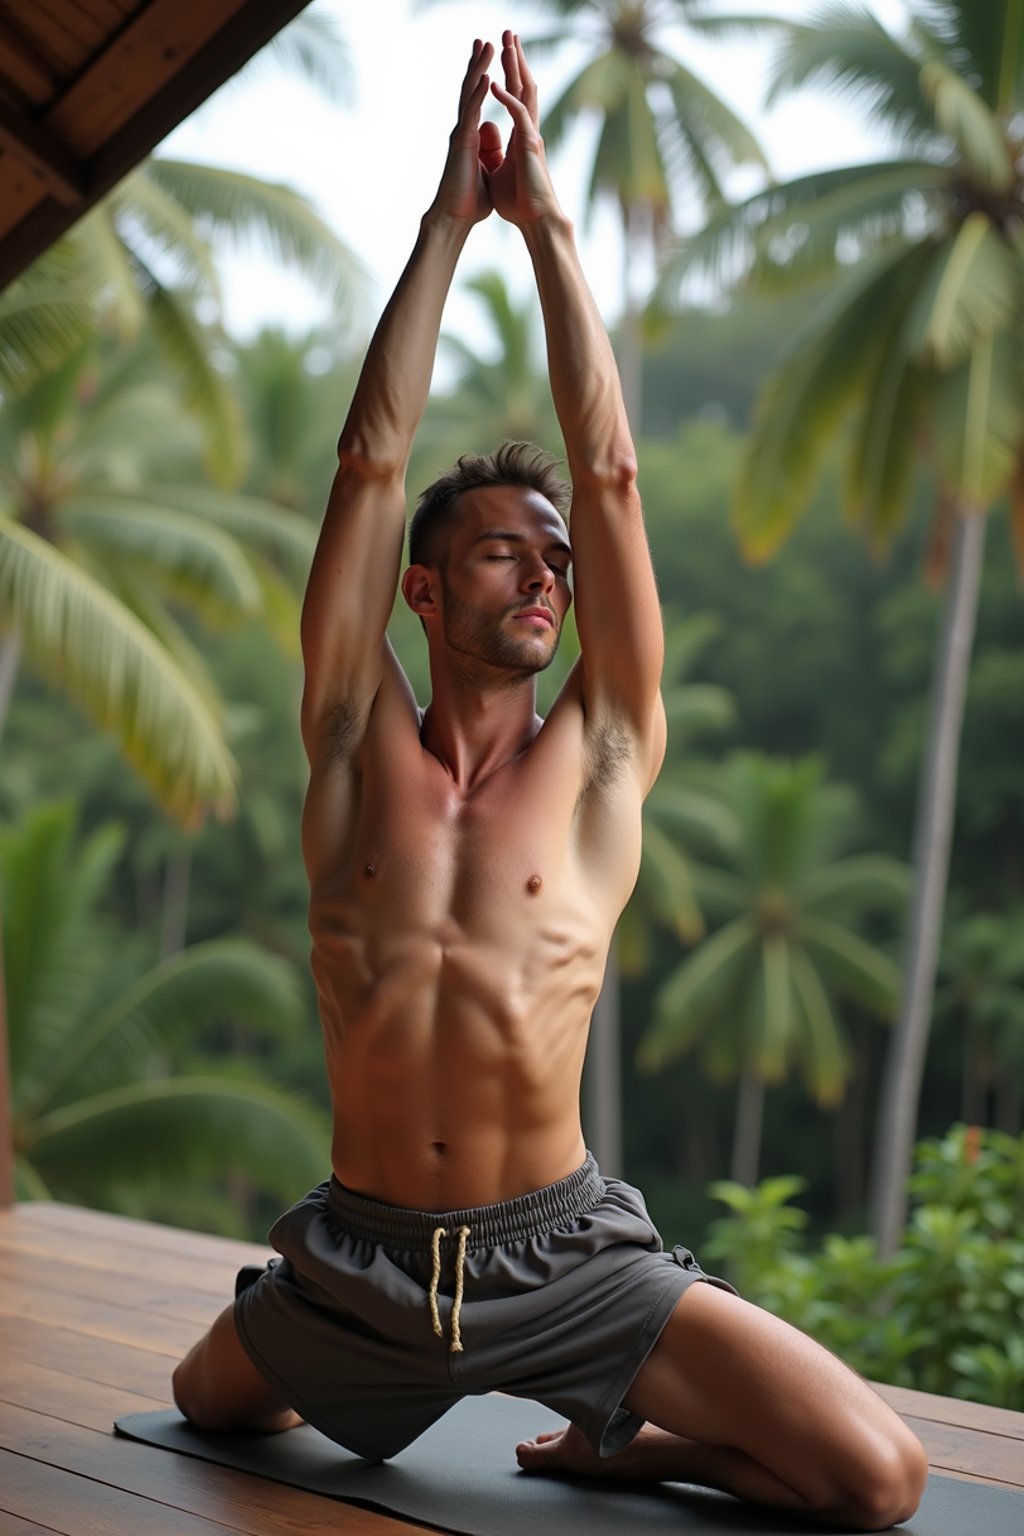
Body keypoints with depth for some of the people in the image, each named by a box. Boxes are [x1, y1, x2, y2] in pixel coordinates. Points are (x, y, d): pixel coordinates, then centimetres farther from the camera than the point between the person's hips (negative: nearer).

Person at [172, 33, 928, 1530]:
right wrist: (449, 215, -2)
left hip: (564, 1252, -1)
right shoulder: (359, 743, 0)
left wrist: (544, 218, -1)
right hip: (359, 1252, 2)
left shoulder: (599, 757, -1)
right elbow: (372, 462, -6)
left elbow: (609, 471, -5)